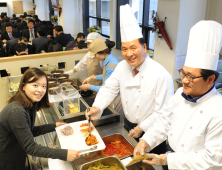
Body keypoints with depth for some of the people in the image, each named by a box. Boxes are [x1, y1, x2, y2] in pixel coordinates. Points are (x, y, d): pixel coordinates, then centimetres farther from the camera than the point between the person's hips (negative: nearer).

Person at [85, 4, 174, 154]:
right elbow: (109, 89, -1)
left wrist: (141, 128, -17)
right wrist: (97, 107, -19)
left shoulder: (161, 75, -28)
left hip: (151, 131, -5)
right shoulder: (122, 67, -7)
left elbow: (163, 112, -22)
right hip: (128, 125, 6)